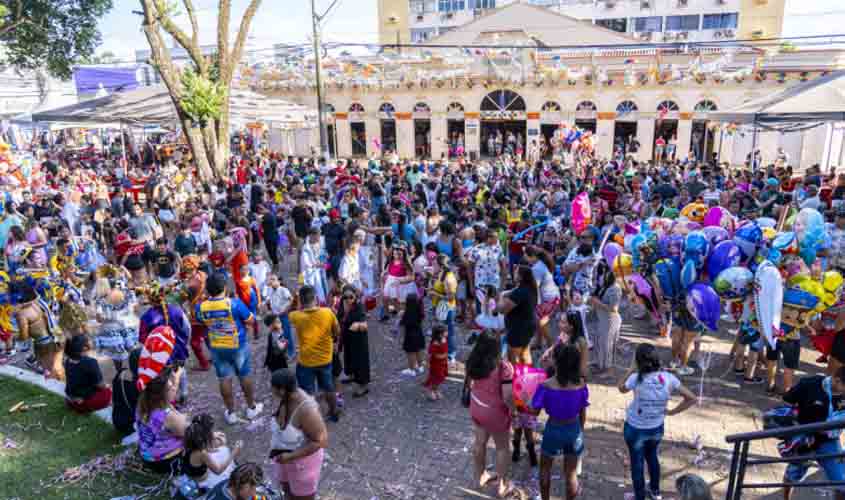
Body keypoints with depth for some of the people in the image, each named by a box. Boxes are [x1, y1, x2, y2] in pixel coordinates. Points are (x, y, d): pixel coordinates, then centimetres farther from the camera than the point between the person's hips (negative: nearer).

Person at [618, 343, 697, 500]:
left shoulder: (636, 379, -27)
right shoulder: (669, 378, -17)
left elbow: (621, 388, -5)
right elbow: (692, 399, -10)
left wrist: (632, 369, -8)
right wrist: (671, 411, -2)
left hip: (635, 429, -4)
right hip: (657, 428, 4)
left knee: (637, 462, 17)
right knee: (652, 457, 30)